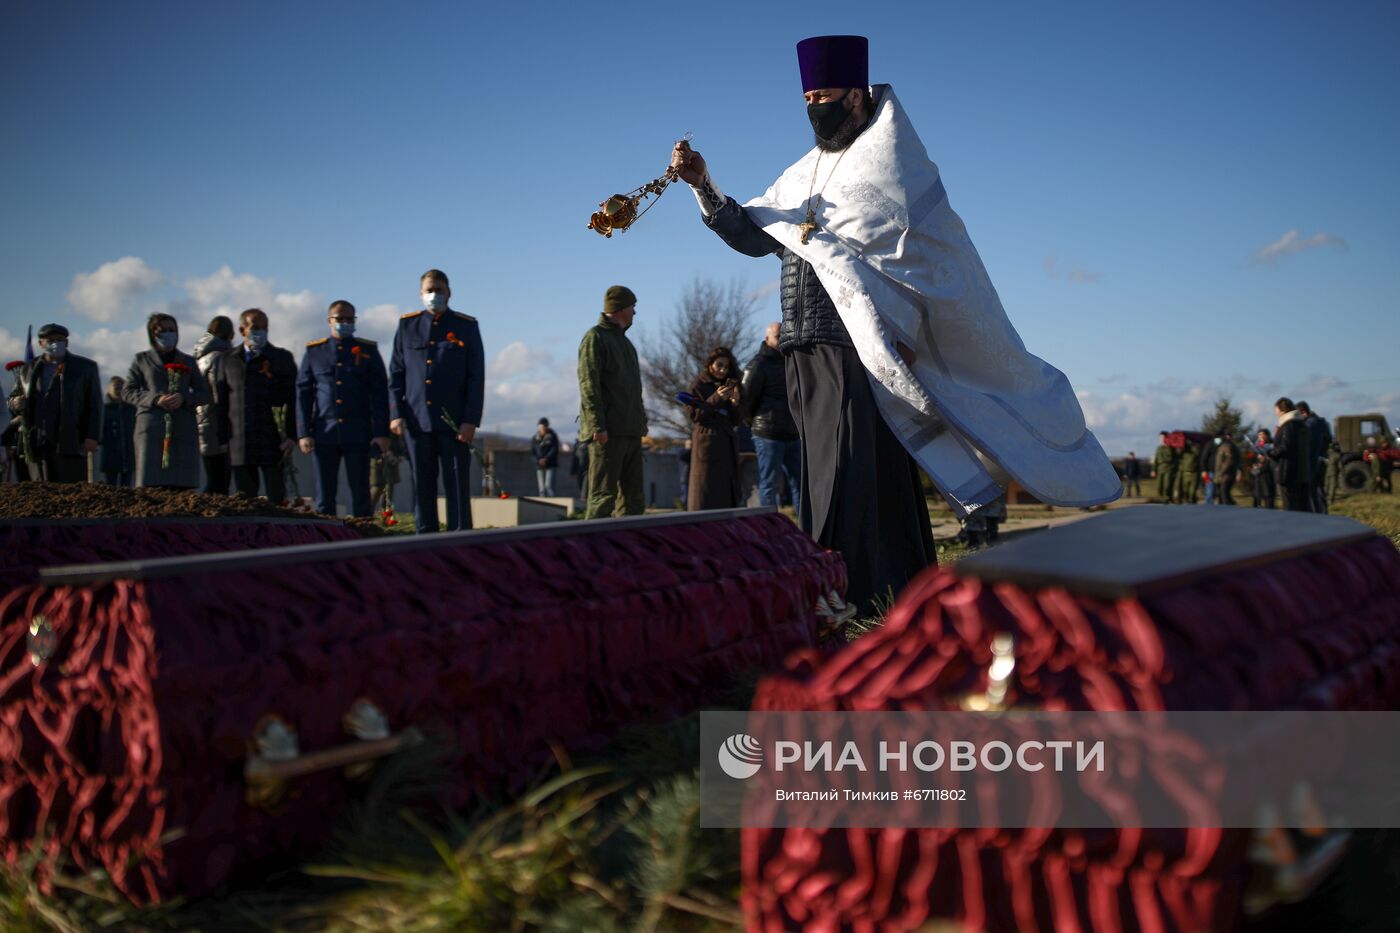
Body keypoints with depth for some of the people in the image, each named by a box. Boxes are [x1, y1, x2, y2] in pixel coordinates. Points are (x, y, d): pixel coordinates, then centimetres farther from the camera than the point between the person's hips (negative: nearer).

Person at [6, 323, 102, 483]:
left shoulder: (85, 367, 10)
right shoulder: (27, 370, 17)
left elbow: (95, 404, 5)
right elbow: (12, 399, 24)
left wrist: (92, 436, -6)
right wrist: (16, 403, -2)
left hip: (70, 444, -3)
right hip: (38, 444, 3)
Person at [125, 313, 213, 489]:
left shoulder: (188, 362, 20)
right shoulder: (142, 360, 16)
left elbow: (206, 394, 15)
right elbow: (127, 391, 8)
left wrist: (184, 398, -6)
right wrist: (155, 399, -9)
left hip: (183, 429, 2)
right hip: (151, 427, -1)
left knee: (182, 485, -7)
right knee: (150, 483, -11)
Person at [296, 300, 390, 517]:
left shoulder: (368, 350, 7)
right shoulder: (314, 351, 9)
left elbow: (380, 393, 4)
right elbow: (302, 394, 8)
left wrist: (381, 432, -4)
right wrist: (303, 433, -1)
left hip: (358, 434, -1)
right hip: (324, 434, 1)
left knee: (360, 492, 2)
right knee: (324, 493, 4)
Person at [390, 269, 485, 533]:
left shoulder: (466, 326, 5)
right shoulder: (407, 325, 11)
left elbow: (476, 377, 1)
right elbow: (395, 373, 11)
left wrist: (471, 421, -7)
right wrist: (396, 414, 1)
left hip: (453, 422, -2)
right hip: (416, 421, 2)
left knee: (457, 485, -2)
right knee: (422, 486, 5)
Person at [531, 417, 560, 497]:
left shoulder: (552, 436, 3)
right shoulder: (535, 439, 8)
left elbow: (554, 449, -5)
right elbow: (532, 452, 6)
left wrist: (546, 459, -18)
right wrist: (538, 460, -12)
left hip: (551, 465, -3)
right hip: (539, 466, 3)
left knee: (549, 485, -17)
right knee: (542, 488, 0)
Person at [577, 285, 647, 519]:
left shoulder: (624, 341, 24)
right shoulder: (595, 337, -4)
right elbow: (588, 384, -13)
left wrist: (642, 421, 18)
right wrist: (597, 426, -21)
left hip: (630, 431, 9)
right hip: (608, 432, -9)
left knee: (633, 495, 9)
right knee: (603, 494, -10)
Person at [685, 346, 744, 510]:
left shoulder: (728, 386, 18)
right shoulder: (699, 385, 1)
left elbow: (734, 420, 16)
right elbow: (693, 415, -10)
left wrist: (735, 403, -3)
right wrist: (716, 399, -16)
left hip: (727, 443, 6)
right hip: (707, 440, -6)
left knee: (728, 493, 1)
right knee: (707, 496, -10)